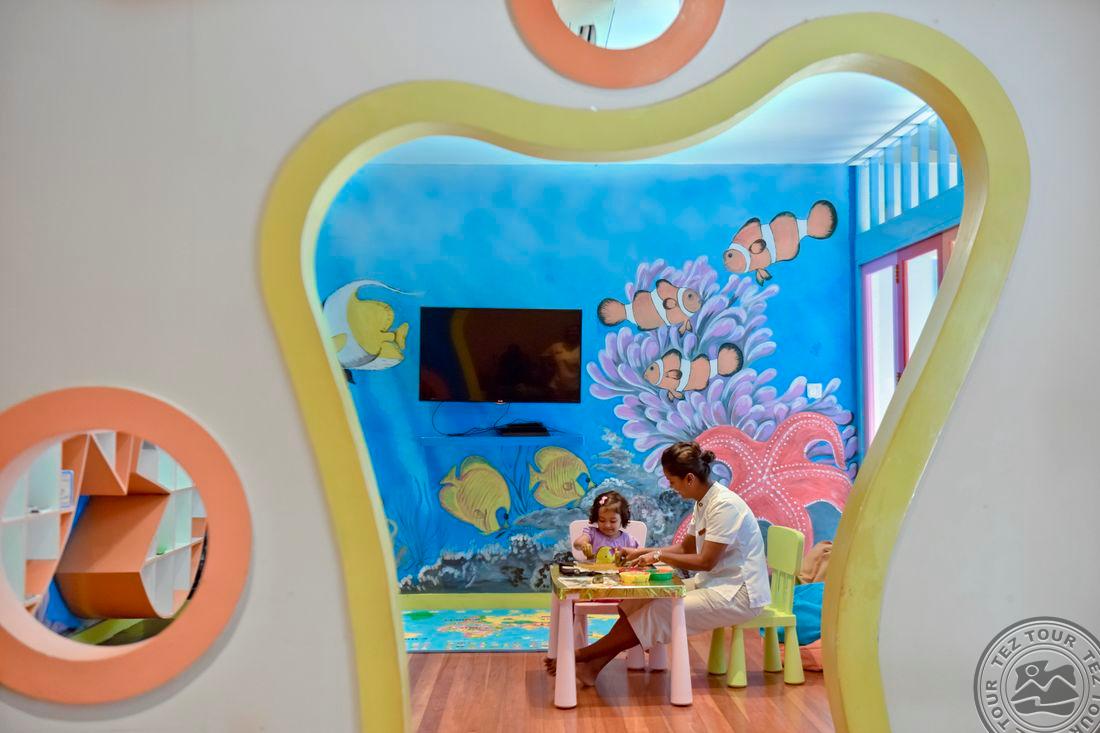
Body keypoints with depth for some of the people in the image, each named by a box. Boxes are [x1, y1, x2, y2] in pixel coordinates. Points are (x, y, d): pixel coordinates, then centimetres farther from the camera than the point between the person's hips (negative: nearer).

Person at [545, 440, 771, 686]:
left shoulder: (724, 505, -20)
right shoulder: (703, 503, 9)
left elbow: (705, 561, -21)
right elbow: (685, 548, 17)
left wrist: (658, 556, -12)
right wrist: (642, 552, 8)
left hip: (738, 593, -9)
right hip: (712, 583, 9)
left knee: (657, 613, -19)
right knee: (642, 601, -8)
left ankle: (583, 654, -10)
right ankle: (593, 667, -12)